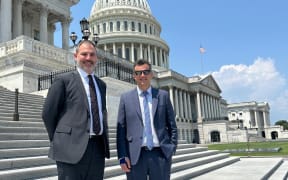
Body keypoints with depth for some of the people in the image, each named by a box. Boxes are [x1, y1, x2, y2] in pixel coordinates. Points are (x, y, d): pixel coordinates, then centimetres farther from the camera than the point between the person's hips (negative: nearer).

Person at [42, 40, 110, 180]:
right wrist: (59, 141, 3)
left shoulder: (101, 84, 16)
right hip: (72, 148, -5)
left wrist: (105, 140, 12)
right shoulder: (63, 80, -1)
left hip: (99, 148, 5)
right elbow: (48, 113, -1)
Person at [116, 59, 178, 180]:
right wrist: (122, 156, -5)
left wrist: (172, 149, 1)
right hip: (135, 155, 0)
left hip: (161, 154, 1)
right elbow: (121, 129, 3)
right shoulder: (126, 98, 6)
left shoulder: (163, 95, 8)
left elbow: (172, 125, 9)